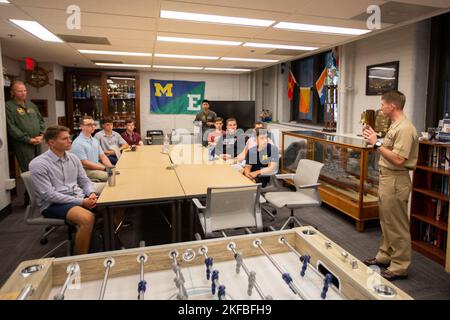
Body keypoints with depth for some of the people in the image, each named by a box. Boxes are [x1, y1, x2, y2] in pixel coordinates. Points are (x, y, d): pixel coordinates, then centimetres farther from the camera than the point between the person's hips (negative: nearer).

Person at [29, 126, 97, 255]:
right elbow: (49, 195, -17)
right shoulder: (38, 164, -12)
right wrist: (81, 202, -22)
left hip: (78, 198, 7)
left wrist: (92, 194, -12)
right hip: (53, 204, -6)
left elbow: (84, 181, 12)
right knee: (87, 218, -34)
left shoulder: (73, 158, 7)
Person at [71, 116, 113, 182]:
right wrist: (105, 168, -16)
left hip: (98, 167, 8)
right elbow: (85, 163, -16)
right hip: (86, 171, -8)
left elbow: (102, 156, 14)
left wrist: (111, 167, -5)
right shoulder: (78, 143, -11)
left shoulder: (95, 140, 16)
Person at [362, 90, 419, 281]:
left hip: (396, 180, -10)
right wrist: (374, 138, 6)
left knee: (397, 224, 1)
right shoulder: (395, 125, 12)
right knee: (386, 221, 19)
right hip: (386, 177, 10)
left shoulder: (404, 128, -19)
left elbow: (398, 159, -25)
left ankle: (400, 266, 14)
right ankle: (385, 256, 33)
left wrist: (377, 143, -21)